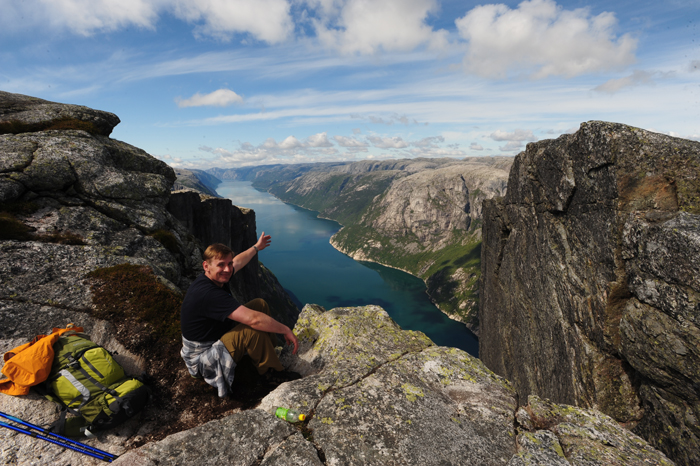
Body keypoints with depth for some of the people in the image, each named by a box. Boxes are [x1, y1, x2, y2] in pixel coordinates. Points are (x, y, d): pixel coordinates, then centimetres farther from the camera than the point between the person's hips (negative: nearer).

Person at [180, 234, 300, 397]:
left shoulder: (216, 277, -7)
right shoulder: (208, 294, -36)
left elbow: (238, 261, 18)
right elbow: (253, 319, -41)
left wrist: (256, 247, 32)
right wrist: (286, 330, -29)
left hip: (219, 334, 10)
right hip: (202, 360, -10)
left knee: (260, 304, 1)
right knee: (253, 329, -33)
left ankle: (269, 355, 10)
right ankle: (271, 373, -8)